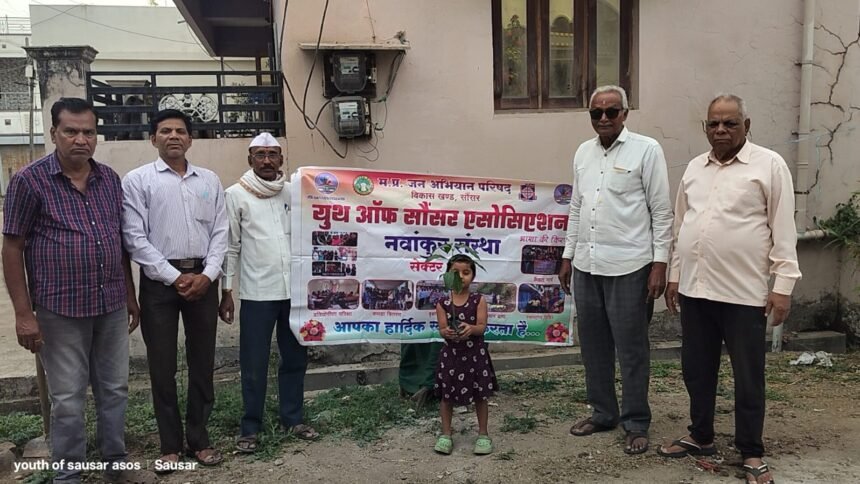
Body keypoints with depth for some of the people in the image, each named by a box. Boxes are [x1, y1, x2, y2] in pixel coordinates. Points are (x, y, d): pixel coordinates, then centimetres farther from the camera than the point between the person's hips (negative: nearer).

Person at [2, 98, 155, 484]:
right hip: (61, 310, -4)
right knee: (67, 399, 6)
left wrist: (130, 295, 13)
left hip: (112, 306, 5)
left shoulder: (110, 179, 6)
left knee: (115, 389, 14)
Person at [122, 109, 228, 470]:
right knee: (162, 365, 5)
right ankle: (170, 444, 19)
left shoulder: (209, 180, 10)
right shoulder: (137, 180, 0)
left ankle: (199, 439, 23)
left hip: (203, 279, 3)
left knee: (203, 361, 9)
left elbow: (220, 232, 6)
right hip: (159, 281, -2)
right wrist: (174, 277, -12)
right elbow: (135, 237, -7)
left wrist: (207, 275, -7)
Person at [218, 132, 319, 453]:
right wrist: (226, 292, -2)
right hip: (257, 293, -3)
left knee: (295, 358, 12)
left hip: (295, 289, 3)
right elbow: (230, 246, 1)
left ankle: (292, 419, 27)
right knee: (254, 364, 4)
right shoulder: (236, 195, 1)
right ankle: (250, 427, 19)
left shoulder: (294, 192, 9)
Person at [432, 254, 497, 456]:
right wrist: (447, 332, -31)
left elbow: (482, 326, -12)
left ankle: (483, 434, 25)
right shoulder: (443, 303, -4)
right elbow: (442, 329, -7)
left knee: (481, 395, 9)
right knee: (446, 395, 9)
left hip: (475, 353, 0)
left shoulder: (479, 300, -6)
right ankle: (446, 434, 24)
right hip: (451, 353, 1)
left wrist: (471, 329, -33)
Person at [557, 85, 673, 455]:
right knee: (594, 345, 13)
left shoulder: (646, 150, -5)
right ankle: (602, 413, 29)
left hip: (628, 267, -6)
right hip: (586, 266, 6)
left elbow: (661, 211, -6)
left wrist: (659, 263, -10)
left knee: (631, 348, 3)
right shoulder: (583, 152, 13)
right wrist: (567, 256, 16)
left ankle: (635, 423, 17)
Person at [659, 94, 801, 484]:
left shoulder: (769, 165, -4)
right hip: (695, 288, 5)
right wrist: (674, 275, 15)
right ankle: (701, 437, 31)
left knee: (748, 377, 6)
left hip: (744, 291, -5)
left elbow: (783, 230, -6)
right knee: (696, 369, 14)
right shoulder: (694, 168, 11)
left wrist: (783, 285, -10)